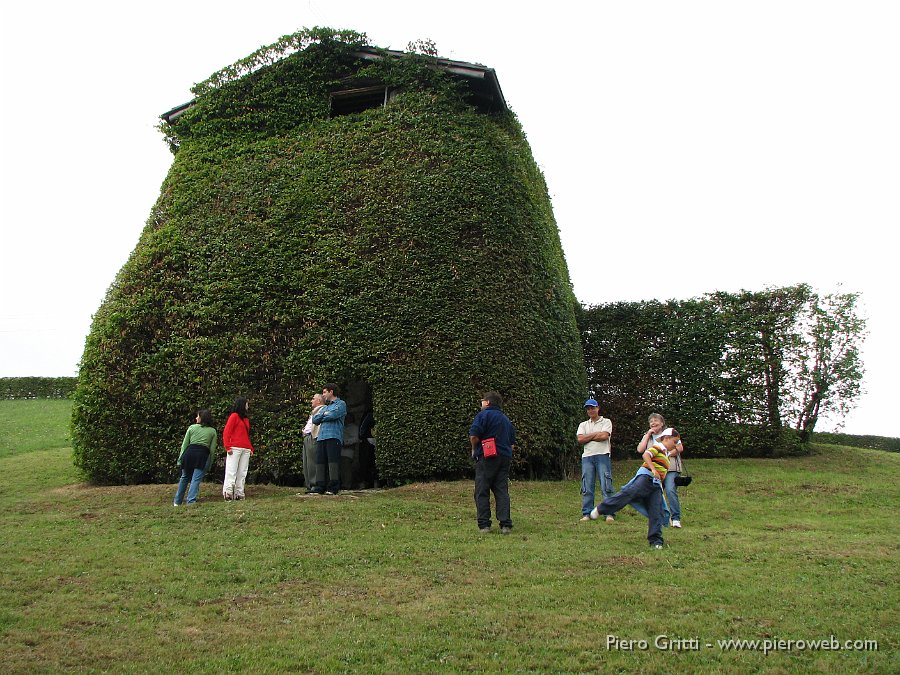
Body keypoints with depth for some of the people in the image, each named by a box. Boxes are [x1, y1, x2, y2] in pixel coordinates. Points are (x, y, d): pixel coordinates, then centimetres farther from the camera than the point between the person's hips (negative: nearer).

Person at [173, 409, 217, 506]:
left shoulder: (192, 427, 12)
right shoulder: (212, 431, 12)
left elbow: (184, 445, 9)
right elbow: (212, 449, 8)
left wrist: (180, 459, 10)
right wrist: (209, 463, 12)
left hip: (189, 452, 1)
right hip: (203, 454, -1)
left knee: (184, 478, 16)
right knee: (196, 479, -3)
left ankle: (178, 501, 23)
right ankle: (191, 501, -17)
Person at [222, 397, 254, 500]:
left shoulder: (246, 419, 21)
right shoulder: (234, 416, 0)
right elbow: (226, 432, -6)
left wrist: (251, 448, 12)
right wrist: (228, 447, -13)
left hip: (246, 449, 7)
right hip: (235, 448, -7)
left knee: (242, 473, 4)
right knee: (231, 471, -10)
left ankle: (239, 493, 6)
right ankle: (228, 492, -14)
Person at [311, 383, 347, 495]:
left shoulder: (341, 404, 6)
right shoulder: (324, 407, 30)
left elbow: (332, 415, -12)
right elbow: (315, 420, 19)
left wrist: (321, 416, 6)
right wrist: (324, 415, 3)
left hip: (334, 437, -7)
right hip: (321, 437, 7)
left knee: (333, 461, -10)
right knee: (320, 462, 0)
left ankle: (333, 488, -11)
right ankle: (320, 488, 2)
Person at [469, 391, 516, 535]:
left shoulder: (483, 415, -3)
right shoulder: (506, 419, 20)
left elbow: (473, 435, -14)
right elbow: (512, 442, 20)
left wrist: (475, 449, 3)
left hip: (486, 458, -6)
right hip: (505, 457, 6)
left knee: (482, 492, 0)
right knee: (502, 492, 6)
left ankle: (484, 525, -4)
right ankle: (506, 525, 0)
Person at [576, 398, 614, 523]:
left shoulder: (606, 422, 10)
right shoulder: (583, 425, 20)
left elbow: (604, 436, -9)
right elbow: (580, 439, 2)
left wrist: (588, 437, 0)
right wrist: (596, 434, 0)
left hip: (602, 456, -3)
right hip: (587, 457, 3)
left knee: (606, 486, -7)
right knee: (587, 488, 1)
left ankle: (609, 513, -6)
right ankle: (587, 514, 5)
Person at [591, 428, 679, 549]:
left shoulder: (665, 454, 32)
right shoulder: (658, 447, 3)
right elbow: (646, 455, -16)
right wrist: (653, 469, -24)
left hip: (656, 485, 9)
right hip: (646, 477, -9)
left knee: (657, 513, -2)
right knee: (630, 493, -28)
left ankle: (656, 541, -1)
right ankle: (600, 509, -25)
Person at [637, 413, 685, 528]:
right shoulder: (647, 436, 20)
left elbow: (680, 448, 0)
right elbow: (640, 450, 4)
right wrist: (648, 434, 2)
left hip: (671, 468, -4)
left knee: (670, 491, -18)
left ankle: (676, 518, -16)